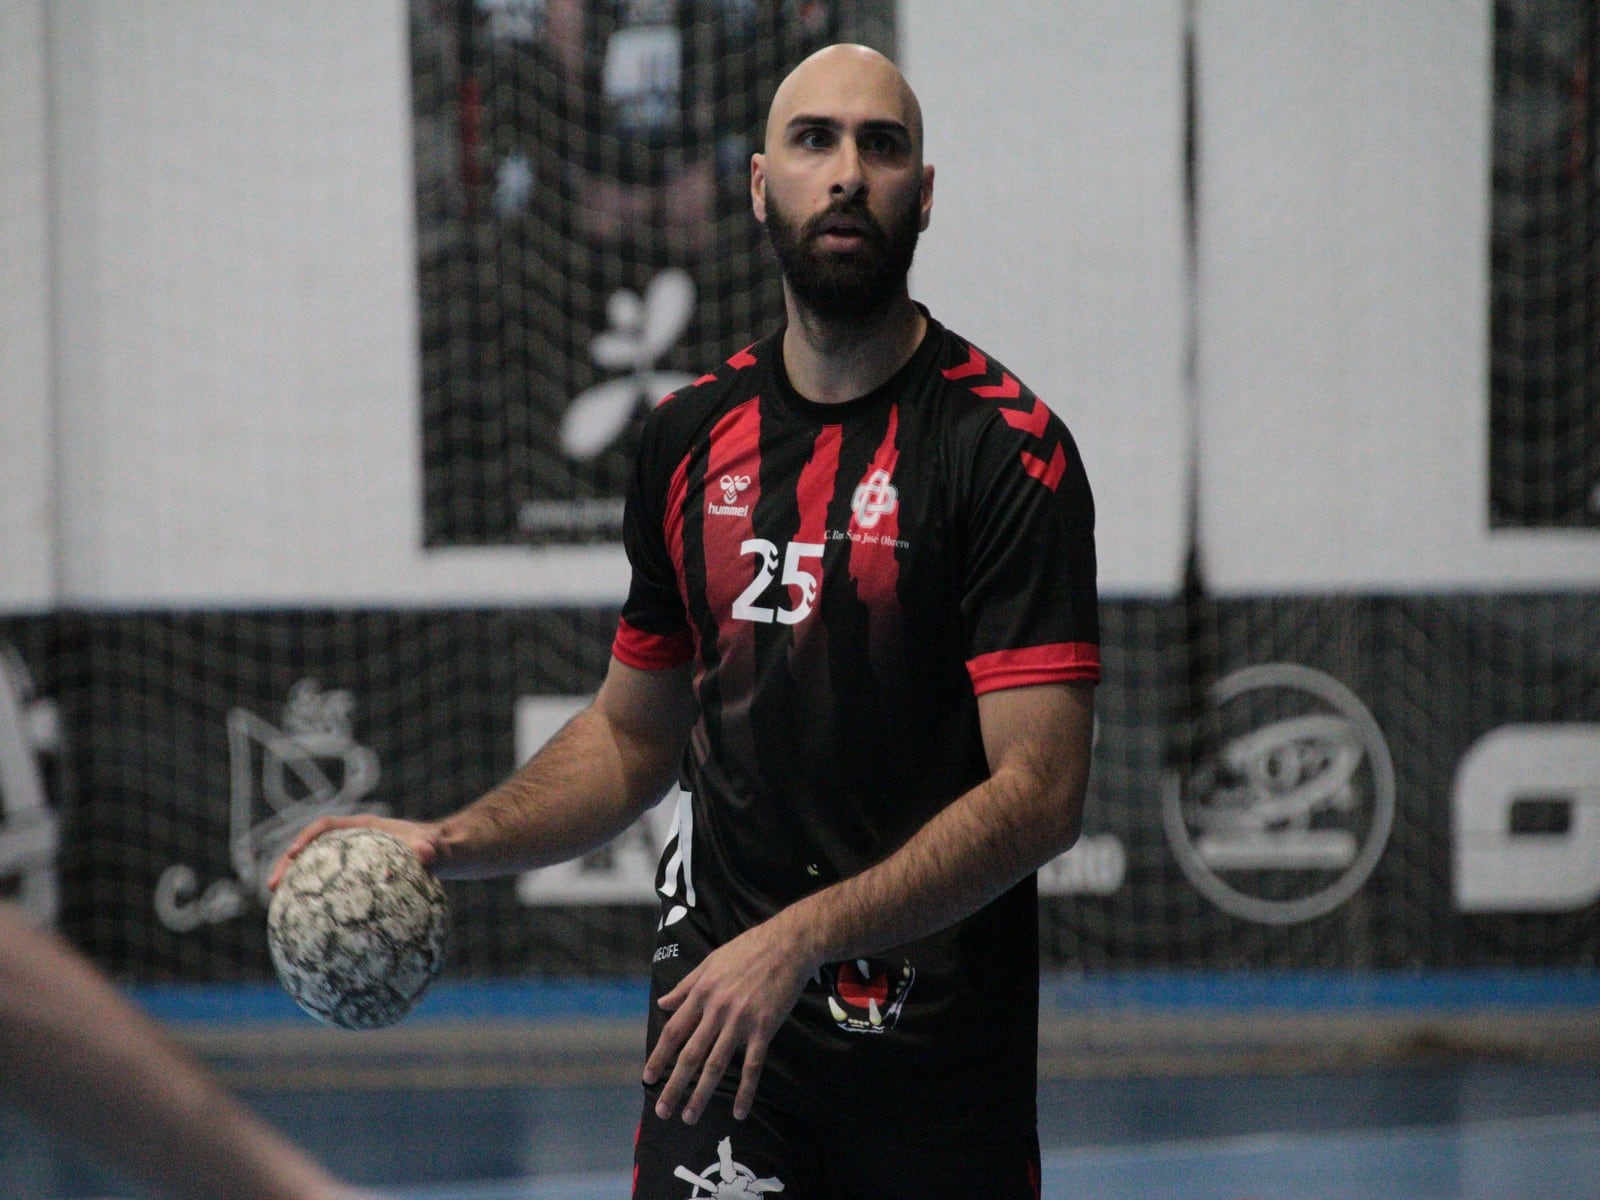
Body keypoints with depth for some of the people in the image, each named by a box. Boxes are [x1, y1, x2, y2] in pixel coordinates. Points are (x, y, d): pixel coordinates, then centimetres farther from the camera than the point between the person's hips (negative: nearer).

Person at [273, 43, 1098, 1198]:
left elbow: (1038, 795, -16)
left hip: (941, 1052, -3)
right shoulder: (692, 436, 9)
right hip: (720, 1014, 3)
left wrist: (801, 940, -23)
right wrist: (449, 842, 5)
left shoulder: (1006, 446, -9)